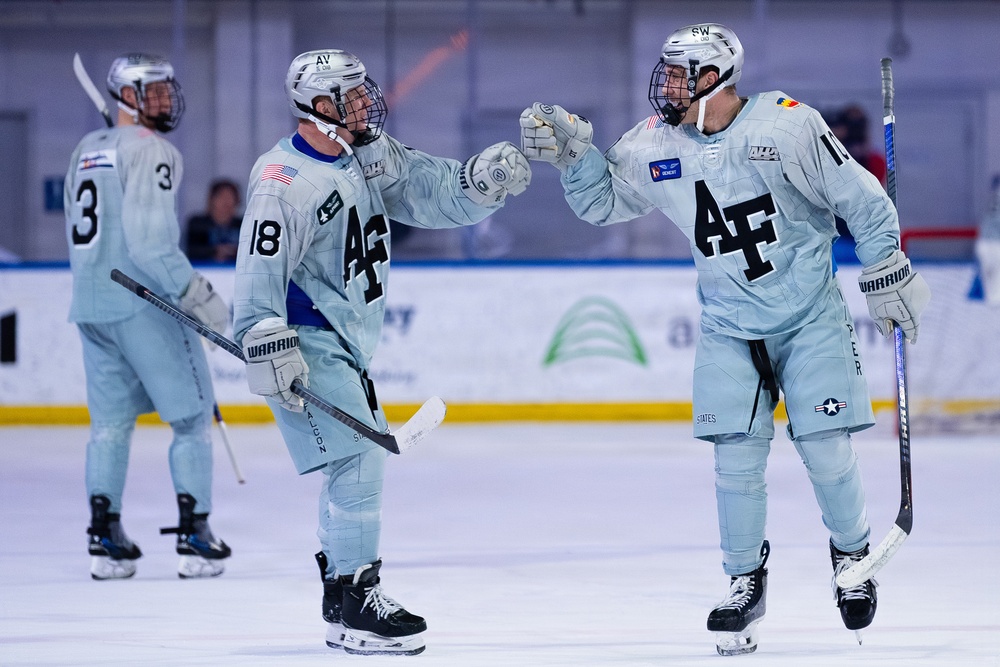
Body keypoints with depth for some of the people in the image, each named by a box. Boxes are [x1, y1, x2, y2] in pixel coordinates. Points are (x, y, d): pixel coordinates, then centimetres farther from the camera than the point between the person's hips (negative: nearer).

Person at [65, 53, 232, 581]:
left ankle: (104, 536, 7)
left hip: (90, 305, 8)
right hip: (143, 302, -8)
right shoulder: (149, 149, -11)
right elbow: (149, 240, -20)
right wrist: (200, 297, -19)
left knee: (111, 418, 12)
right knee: (192, 414, 1)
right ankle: (194, 534, -3)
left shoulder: (87, 150, 16)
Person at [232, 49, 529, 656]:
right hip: (307, 346, -10)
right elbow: (260, 269, -25)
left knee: (365, 457, 17)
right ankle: (356, 606, -11)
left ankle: (340, 592, 30)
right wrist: (267, 342, -32)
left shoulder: (371, 156, 7)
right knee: (358, 458, -15)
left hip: (348, 344, 10)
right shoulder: (285, 181, -20)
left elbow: (429, 190, 5)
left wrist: (481, 180, -14)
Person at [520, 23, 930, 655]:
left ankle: (852, 553, 24)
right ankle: (745, 580, 14)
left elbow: (859, 196, -8)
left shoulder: (787, 123, -16)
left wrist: (889, 274, -4)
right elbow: (603, 200, 8)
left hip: (812, 318, -3)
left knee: (826, 451, -4)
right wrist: (572, 149, -9)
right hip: (729, 328, 3)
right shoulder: (655, 145, -5)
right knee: (737, 459, -4)